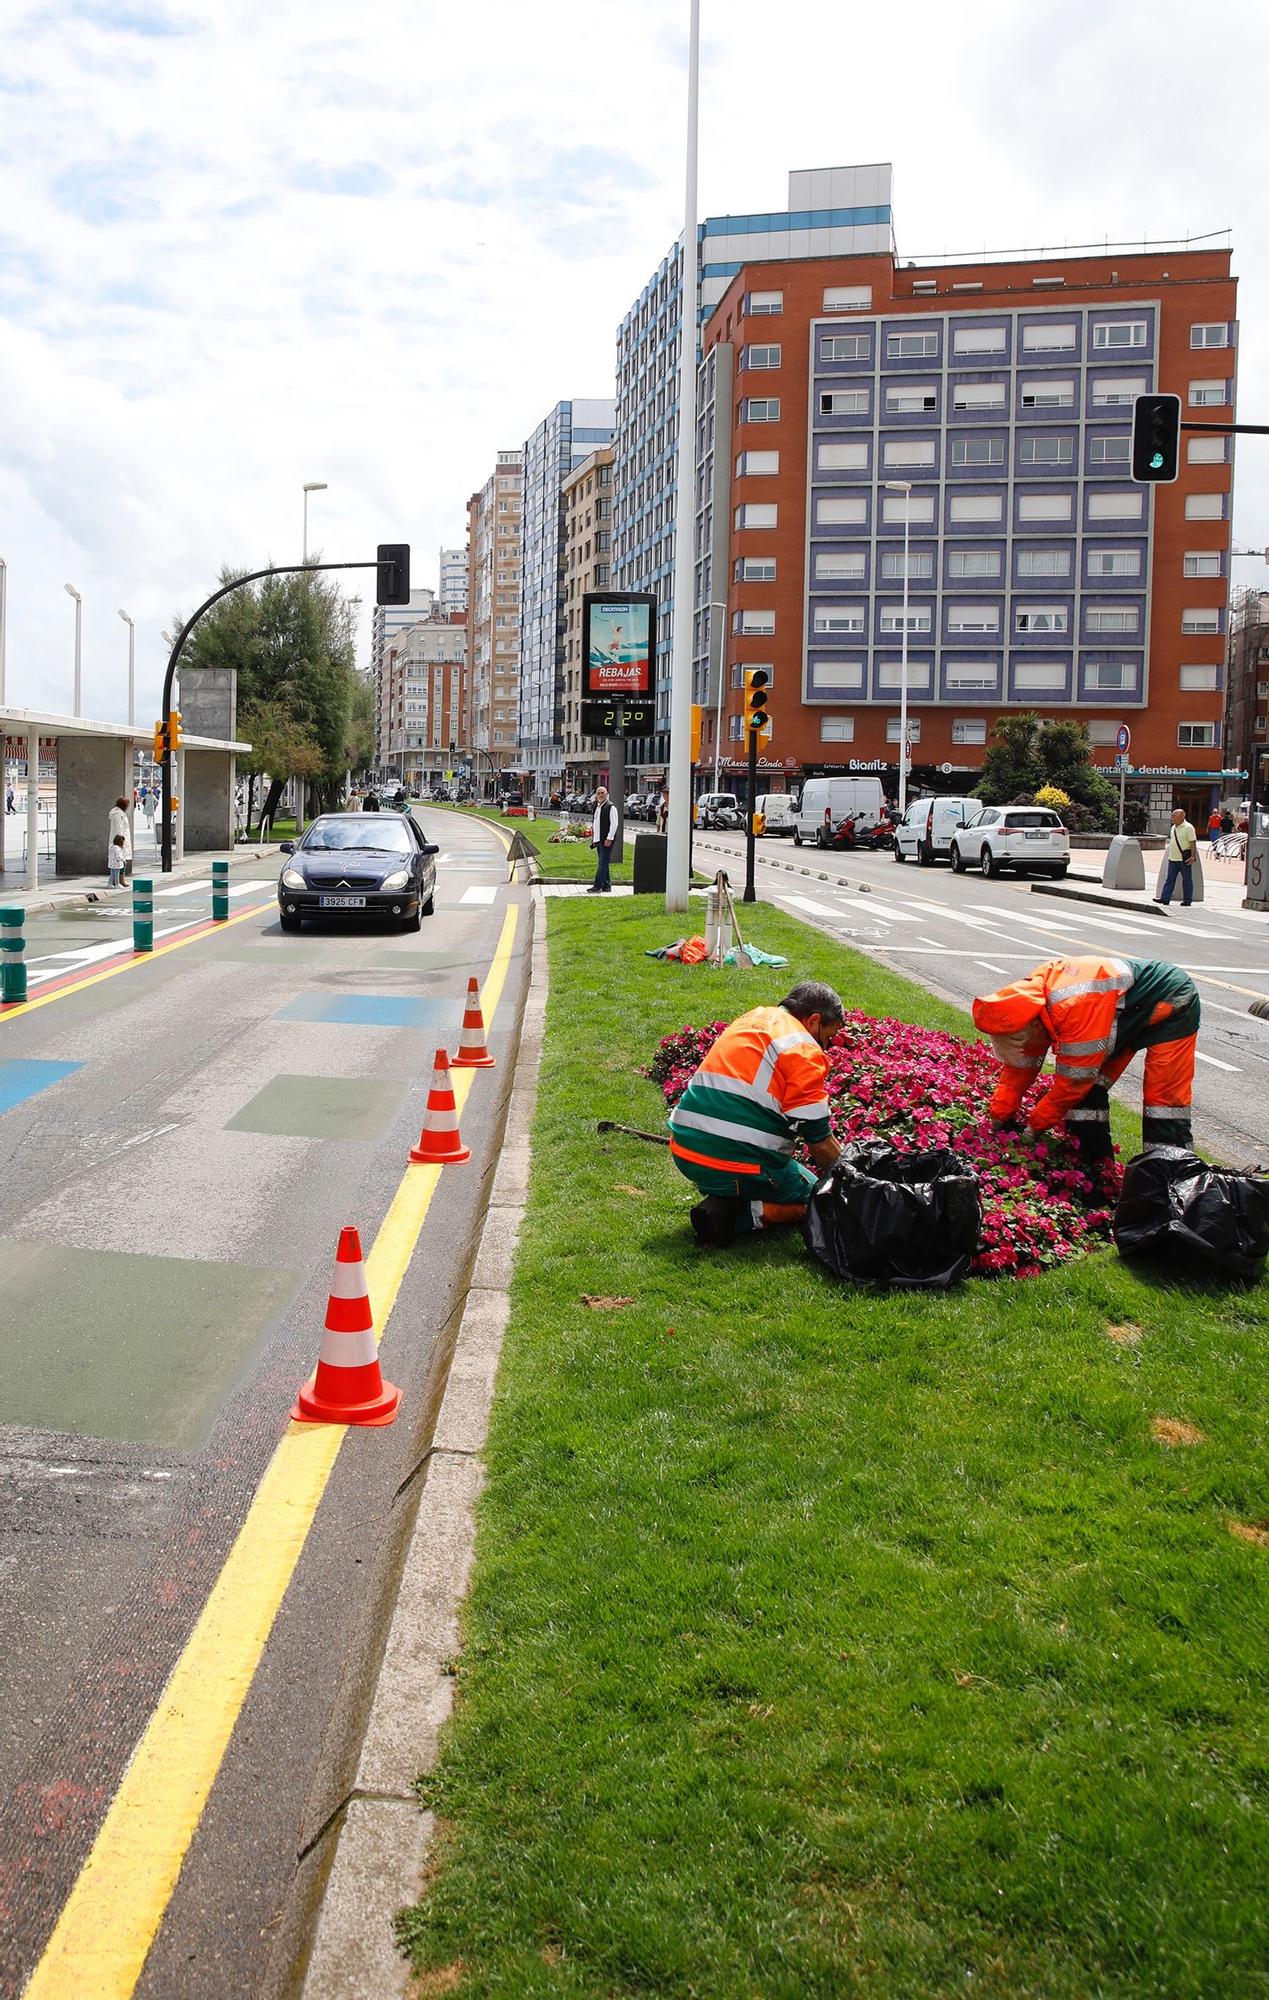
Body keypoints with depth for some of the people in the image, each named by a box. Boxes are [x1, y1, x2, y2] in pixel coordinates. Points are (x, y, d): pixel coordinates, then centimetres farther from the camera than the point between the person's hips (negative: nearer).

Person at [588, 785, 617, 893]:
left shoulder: (610, 807, -10)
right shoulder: (597, 806, 16)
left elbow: (614, 824, -15)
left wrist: (609, 839, -19)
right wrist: (593, 838, 18)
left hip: (606, 840, -9)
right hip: (598, 839, 9)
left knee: (602, 864, -9)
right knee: (602, 864, 12)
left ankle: (597, 886, -11)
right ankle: (606, 886, 18)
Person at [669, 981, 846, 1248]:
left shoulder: (753, 1017, 16)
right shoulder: (804, 1051, -9)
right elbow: (818, 1140, -9)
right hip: (740, 1167, -8)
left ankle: (723, 1199, 4)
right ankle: (750, 1214, -11)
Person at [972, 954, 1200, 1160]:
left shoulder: (1077, 1008, -41)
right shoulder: (1031, 993, -15)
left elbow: (1073, 1080, -31)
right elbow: (1022, 1064, -3)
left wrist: (1035, 1126, -19)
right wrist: (999, 1117, -4)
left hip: (1173, 1002, -8)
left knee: (1164, 1097, -14)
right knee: (1089, 1085, 0)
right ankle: (1097, 1161, 8)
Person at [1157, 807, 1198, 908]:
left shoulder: (1188, 827, -11)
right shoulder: (1173, 828, 13)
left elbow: (1193, 843, -15)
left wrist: (1193, 857, -20)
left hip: (1184, 859, -7)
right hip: (1173, 858, 7)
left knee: (1187, 880, 3)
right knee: (1170, 879, 3)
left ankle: (1187, 901, 8)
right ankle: (1165, 898, 2)